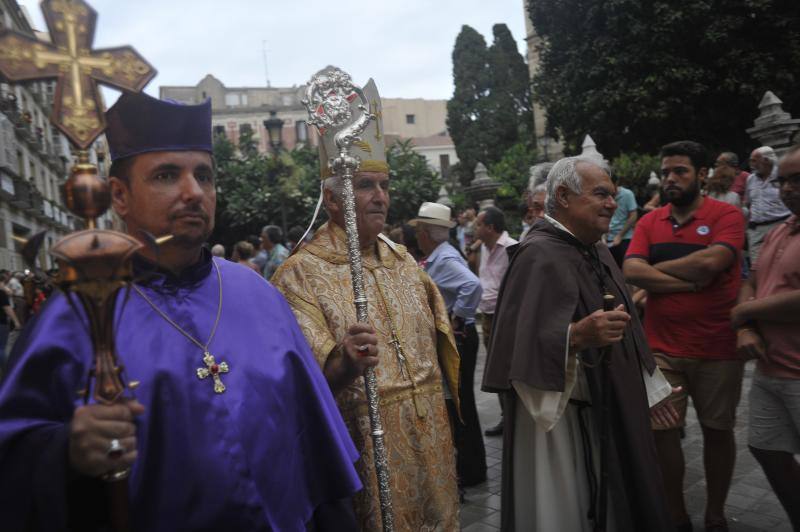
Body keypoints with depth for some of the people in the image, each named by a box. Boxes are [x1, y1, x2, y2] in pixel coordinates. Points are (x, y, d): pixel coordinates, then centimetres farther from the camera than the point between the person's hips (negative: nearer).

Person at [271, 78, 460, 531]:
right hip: (364, 456, -6)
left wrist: (446, 423, 15)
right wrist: (345, 364, -39)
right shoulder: (301, 275, -14)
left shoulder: (404, 261, 6)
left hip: (431, 447, 6)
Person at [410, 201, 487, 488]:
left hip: (456, 338, -10)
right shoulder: (437, 258, 10)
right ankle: (466, 462, 34)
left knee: (460, 402, 1)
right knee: (452, 400, 19)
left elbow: (473, 285, -35)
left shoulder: (445, 259, -20)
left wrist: (457, 318, -25)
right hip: (447, 337, 10)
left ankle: (471, 470, 16)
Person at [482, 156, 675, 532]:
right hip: (558, 417, -8)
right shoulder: (539, 254, -20)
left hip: (605, 409, 9)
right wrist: (578, 335, -40)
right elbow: (521, 345, -27)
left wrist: (647, 388, 21)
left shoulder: (597, 251, 8)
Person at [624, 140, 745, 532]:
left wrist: (656, 267, -8)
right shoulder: (649, 222, 6)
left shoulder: (726, 215, -4)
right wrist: (691, 282, -16)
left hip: (717, 349, -2)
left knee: (718, 431, 12)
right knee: (662, 431, 6)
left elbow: (711, 261, -22)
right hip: (661, 349, 3)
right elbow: (631, 272, -8)